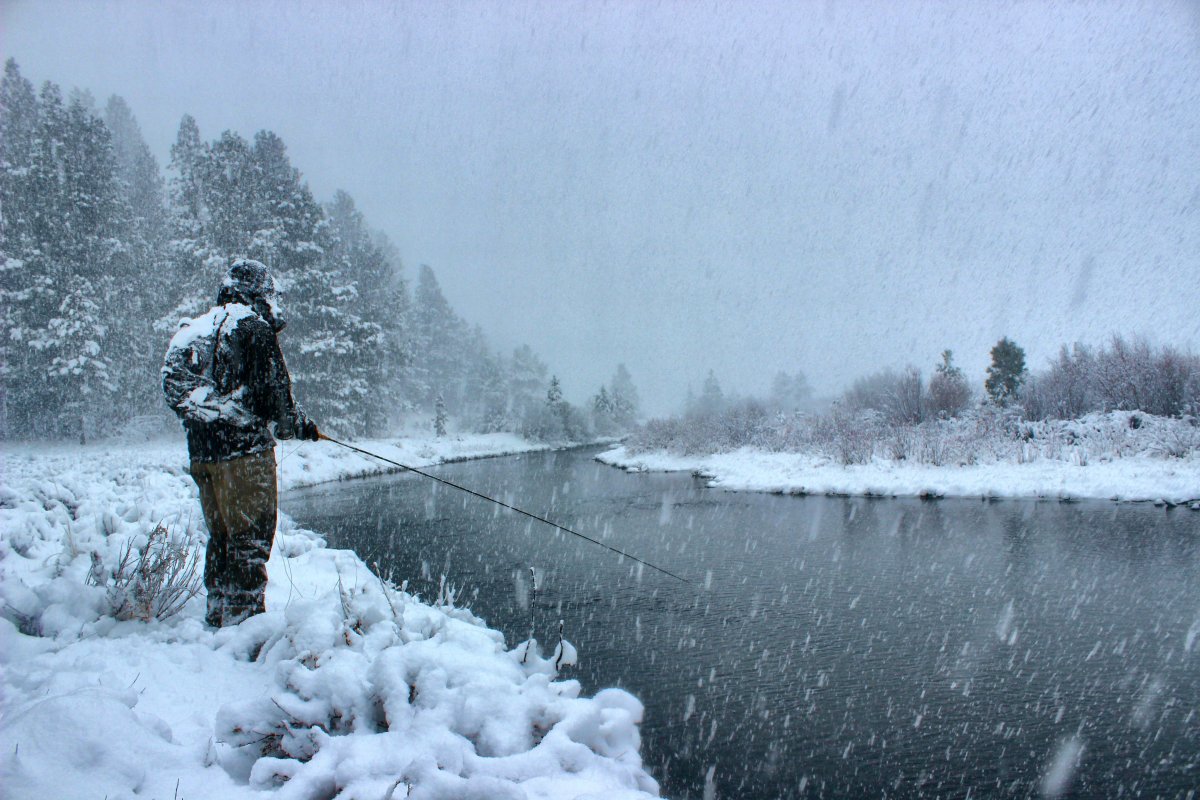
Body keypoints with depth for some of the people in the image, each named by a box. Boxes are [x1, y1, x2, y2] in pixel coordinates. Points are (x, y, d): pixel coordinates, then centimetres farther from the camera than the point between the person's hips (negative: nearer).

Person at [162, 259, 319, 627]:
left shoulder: (193, 330, 14)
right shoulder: (256, 328, -9)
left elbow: (176, 392, 17)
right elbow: (274, 393, -12)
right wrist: (298, 425, 6)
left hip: (201, 454, 7)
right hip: (245, 451, -7)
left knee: (220, 536, 17)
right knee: (251, 536, -1)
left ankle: (218, 615, 24)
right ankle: (244, 615, -1)